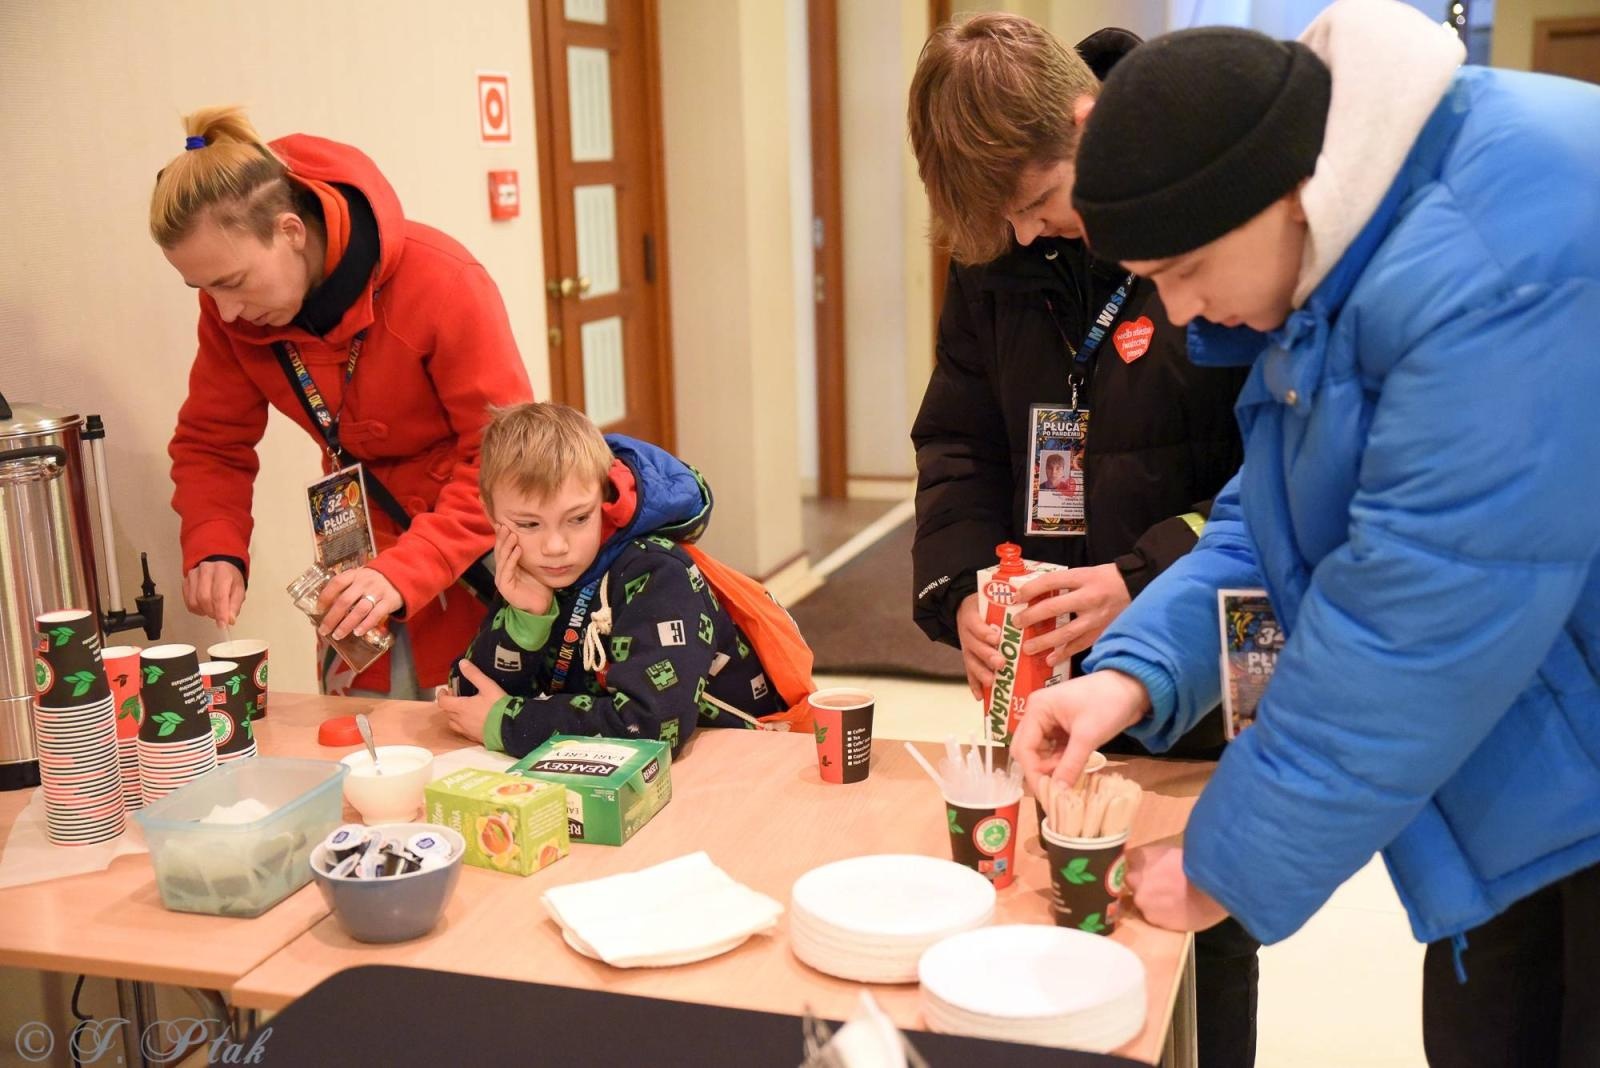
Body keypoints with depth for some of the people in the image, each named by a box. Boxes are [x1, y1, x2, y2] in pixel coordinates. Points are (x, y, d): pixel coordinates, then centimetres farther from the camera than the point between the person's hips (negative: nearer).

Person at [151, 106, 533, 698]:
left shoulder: (440, 280, -25)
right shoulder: (232, 306, -9)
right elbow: (211, 442, 1)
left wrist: (405, 572, -35)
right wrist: (213, 550, -19)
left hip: (477, 552, -4)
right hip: (364, 546, 4)